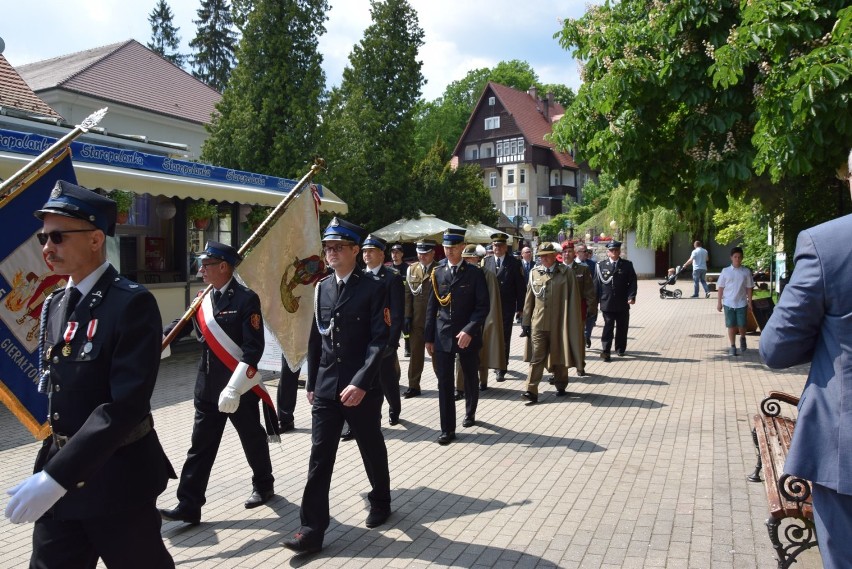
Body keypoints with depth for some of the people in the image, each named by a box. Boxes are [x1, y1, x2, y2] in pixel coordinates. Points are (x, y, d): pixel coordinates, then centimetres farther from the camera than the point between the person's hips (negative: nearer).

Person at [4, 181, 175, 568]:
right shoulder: (54, 305, 8)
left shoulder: (133, 304, -18)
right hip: (58, 472, 7)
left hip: (118, 479, -6)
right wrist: (50, 467, 10)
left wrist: (56, 475, -28)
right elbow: (54, 389, 15)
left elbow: (126, 404, -25)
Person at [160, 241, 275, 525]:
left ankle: (263, 486, 35)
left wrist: (233, 389, -24)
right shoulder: (202, 300, 6)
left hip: (241, 389, -5)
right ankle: (188, 505, 13)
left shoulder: (246, 299, -14)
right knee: (200, 447, 7)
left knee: (253, 441, 13)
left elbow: (253, 350, -19)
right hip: (207, 388, 6)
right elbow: (180, 326, 10)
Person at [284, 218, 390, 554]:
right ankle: (312, 529, 9)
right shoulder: (321, 289, 8)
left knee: (372, 451, 14)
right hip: (325, 388, 4)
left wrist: (360, 383, -22)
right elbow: (315, 340, 12)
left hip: (361, 388, -4)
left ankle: (380, 502, 38)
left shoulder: (373, 288, -8)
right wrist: (311, 383, 12)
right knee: (319, 456, 2)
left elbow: (379, 340, -14)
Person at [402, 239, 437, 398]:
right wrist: (407, 316, 0)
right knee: (415, 353, 9)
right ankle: (413, 386, 16)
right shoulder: (412, 269, 7)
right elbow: (408, 294, 6)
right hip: (416, 320, 3)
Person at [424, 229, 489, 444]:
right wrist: (429, 337, 5)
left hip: (468, 336, -1)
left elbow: (483, 306, -8)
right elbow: (431, 307, 8)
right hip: (443, 337, 1)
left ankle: (470, 413, 40)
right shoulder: (437, 274, 5)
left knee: (470, 378, 15)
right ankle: (447, 429, 6)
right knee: (444, 383, -1)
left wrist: (469, 330, -19)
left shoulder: (475, 273, -3)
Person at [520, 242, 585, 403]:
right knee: (536, 357, -3)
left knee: (559, 355, 12)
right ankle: (531, 391, -6)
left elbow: (573, 300, -4)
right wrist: (526, 321, 6)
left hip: (559, 323, -2)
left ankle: (561, 385, 30)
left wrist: (572, 322, -7)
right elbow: (529, 299, 9)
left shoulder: (566, 273, -3)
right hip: (538, 322, 2)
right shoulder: (534, 273, 7)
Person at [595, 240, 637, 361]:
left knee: (622, 327, 12)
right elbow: (597, 283, 2)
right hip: (607, 303, -2)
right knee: (608, 327, -2)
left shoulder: (627, 265, 5)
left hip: (623, 303, 2)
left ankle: (620, 348, 28)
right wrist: (596, 300, -2)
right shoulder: (601, 265, 3)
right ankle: (605, 351, -2)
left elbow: (632, 282, 1)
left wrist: (631, 296, -13)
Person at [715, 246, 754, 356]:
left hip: (742, 303, 0)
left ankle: (742, 339, 34)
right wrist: (719, 302, 0)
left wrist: (750, 302, 3)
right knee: (731, 326, 2)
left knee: (741, 325, 3)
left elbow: (749, 288, 5)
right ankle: (732, 346, 11)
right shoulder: (725, 271, 0)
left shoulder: (746, 271, 1)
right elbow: (720, 287, 3)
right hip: (728, 303, 0)